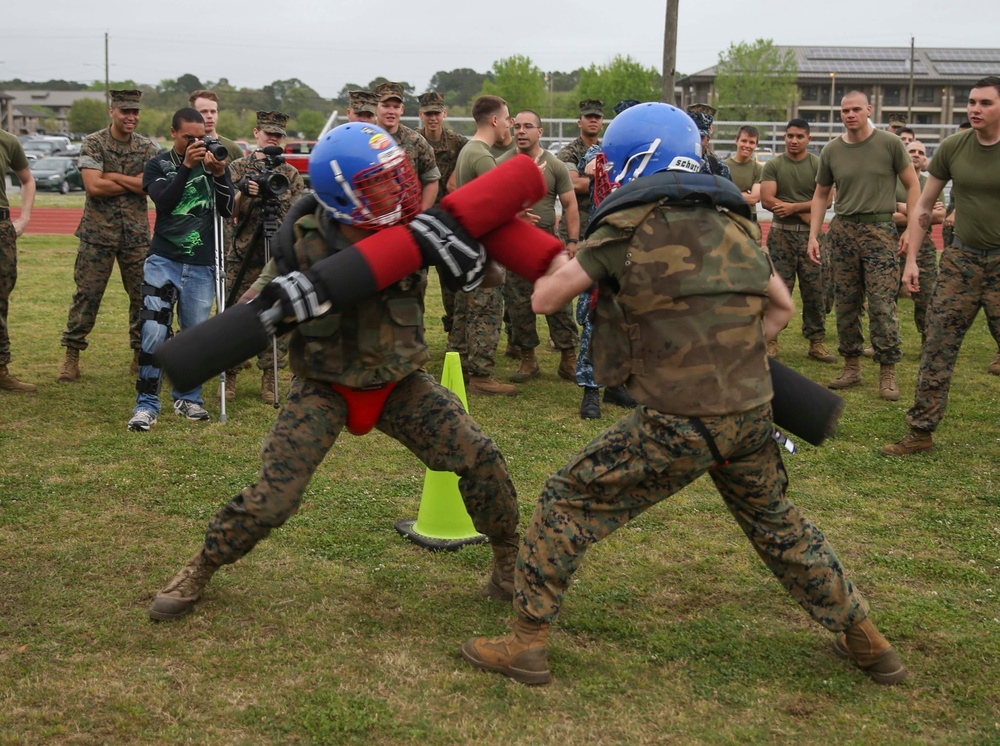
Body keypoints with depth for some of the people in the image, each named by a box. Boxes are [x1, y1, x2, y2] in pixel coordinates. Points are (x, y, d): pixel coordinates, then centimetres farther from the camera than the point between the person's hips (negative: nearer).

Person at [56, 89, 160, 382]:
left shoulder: (148, 148, 5)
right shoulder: (93, 143, -1)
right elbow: (93, 185, -14)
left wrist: (114, 176, -11)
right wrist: (133, 183, -8)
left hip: (136, 233, 2)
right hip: (98, 232, -2)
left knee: (143, 295, 4)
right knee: (86, 294, 0)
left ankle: (141, 354, 16)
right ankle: (72, 355, 9)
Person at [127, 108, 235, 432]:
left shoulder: (215, 163, 6)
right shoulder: (157, 165, 3)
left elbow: (228, 210, -3)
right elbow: (164, 202, -14)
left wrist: (218, 174, -18)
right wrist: (186, 166, -22)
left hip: (202, 265, 2)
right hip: (164, 261, -2)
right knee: (154, 331, -12)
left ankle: (188, 398, 26)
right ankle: (146, 404, -4)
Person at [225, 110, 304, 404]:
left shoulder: (291, 174, 11)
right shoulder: (238, 168, 6)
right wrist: (244, 193, -21)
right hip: (243, 257, -1)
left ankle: (269, 379, 10)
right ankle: (229, 377, 11)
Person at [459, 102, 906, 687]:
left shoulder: (630, 223, -4)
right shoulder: (732, 221, 12)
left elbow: (545, 299, 0)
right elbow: (781, 308, 20)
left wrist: (563, 266, 21)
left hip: (679, 422, -6)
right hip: (752, 412, 6)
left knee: (568, 503, 9)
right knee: (777, 522, 27)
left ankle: (527, 643, 12)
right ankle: (865, 640, 35)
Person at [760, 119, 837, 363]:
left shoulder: (819, 165, 4)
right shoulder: (773, 166, 4)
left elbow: (825, 200, -5)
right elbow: (766, 200, -7)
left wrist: (793, 207, -11)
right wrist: (805, 212, -9)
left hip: (811, 234, 1)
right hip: (781, 234, 0)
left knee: (815, 290, 1)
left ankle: (816, 342, 9)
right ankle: (770, 340, 6)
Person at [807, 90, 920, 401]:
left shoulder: (889, 144, -3)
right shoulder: (831, 151, 6)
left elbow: (913, 185, 1)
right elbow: (821, 194, 14)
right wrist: (813, 236, 7)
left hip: (879, 230, -4)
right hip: (842, 230, 4)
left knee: (882, 305, -6)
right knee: (846, 305, 8)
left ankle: (888, 373, 0)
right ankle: (851, 367, 19)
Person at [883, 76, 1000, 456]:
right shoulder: (952, 147, 2)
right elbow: (923, 205, 10)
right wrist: (911, 259, 6)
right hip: (960, 259, 3)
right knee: (937, 349, 4)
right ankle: (921, 432, 12)